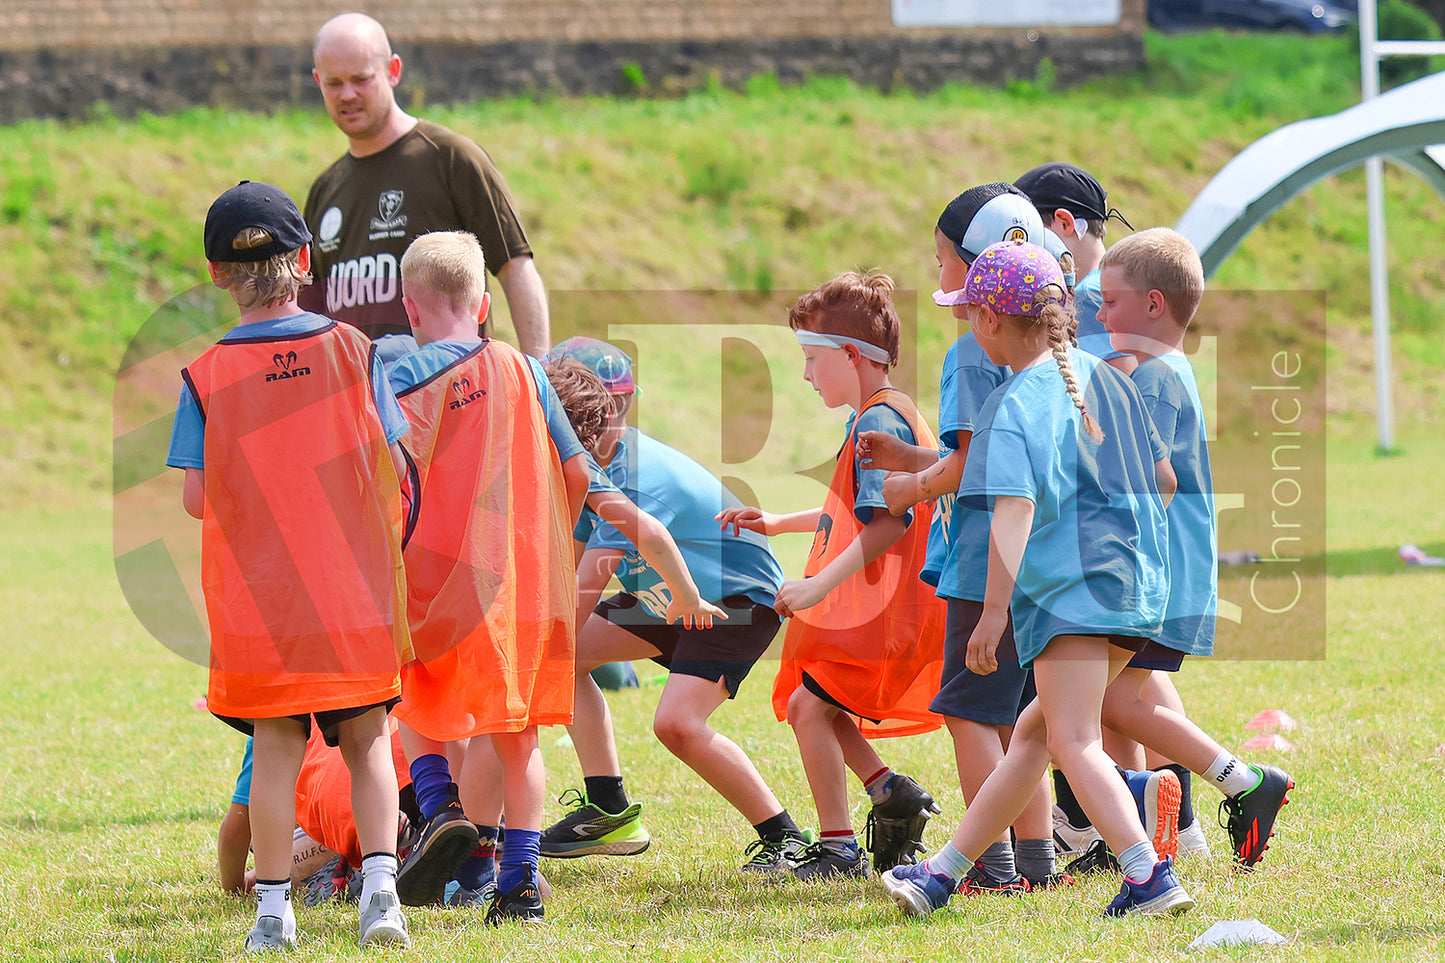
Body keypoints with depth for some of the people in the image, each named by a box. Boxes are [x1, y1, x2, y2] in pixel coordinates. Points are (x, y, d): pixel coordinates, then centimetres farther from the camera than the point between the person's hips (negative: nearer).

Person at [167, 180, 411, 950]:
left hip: (256, 598, 0)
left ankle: (273, 910, 7)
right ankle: (380, 886, -3)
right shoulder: (352, 351, -3)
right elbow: (393, 472, -3)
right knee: (367, 741, 10)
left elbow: (196, 498, -5)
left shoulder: (206, 375, -5)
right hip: (355, 592, 0)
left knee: (276, 748, 7)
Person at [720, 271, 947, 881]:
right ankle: (891, 793, 12)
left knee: (809, 705, -11)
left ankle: (839, 847, -9)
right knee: (810, 704, 15)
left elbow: (889, 521, -25)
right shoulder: (884, 416, 18)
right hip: (868, 604, 11)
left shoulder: (879, 422, -16)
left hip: (877, 606, -11)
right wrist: (780, 524, 31)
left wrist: (820, 585, -26)